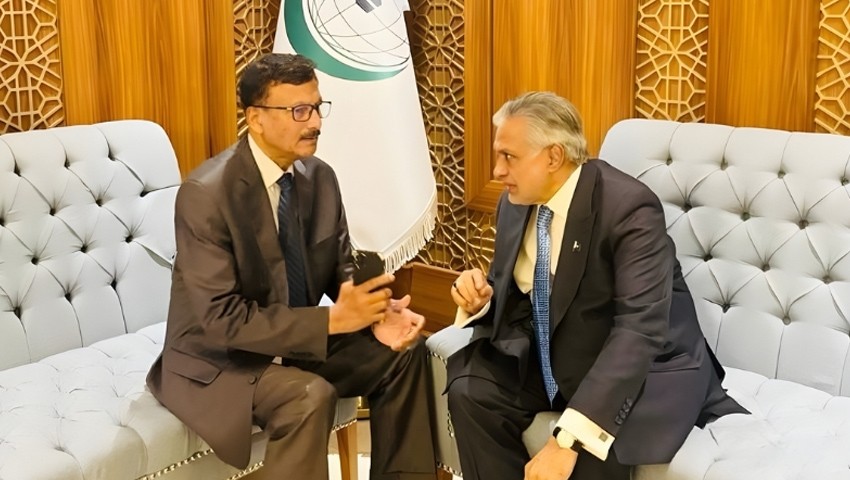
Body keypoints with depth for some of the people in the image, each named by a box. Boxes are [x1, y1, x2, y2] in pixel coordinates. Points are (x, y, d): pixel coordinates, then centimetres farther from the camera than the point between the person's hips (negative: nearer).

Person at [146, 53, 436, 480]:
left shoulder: (319, 176, -2)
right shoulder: (206, 194, -24)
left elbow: (341, 266, 7)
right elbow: (220, 318, -27)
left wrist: (372, 311, -17)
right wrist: (332, 319, -30)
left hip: (299, 342, 7)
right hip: (219, 359, -7)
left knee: (401, 351, -4)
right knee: (309, 396, -31)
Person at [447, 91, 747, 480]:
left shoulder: (628, 207, -25)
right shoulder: (516, 203, -3)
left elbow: (639, 330, -35)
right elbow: (515, 294, 12)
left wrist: (568, 437, -43)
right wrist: (481, 298, -15)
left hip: (645, 365, -6)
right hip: (553, 357, 7)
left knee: (592, 447, -33)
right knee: (470, 391, -15)